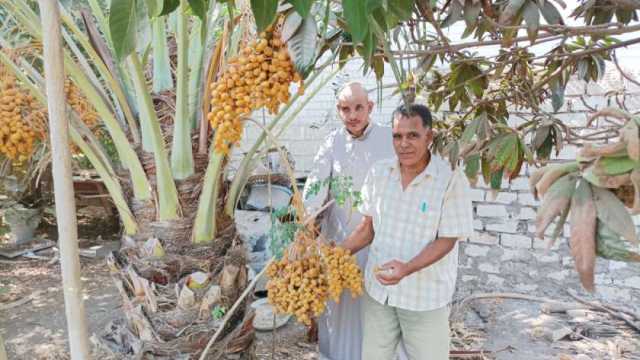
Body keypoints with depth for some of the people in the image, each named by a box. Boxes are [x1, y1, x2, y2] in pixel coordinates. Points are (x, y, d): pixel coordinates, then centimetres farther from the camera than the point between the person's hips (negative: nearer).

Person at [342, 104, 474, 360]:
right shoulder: (378, 172, -2)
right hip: (378, 288, 4)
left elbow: (446, 240, -16)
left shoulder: (452, 179, -17)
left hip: (426, 296, -4)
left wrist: (407, 268, -29)